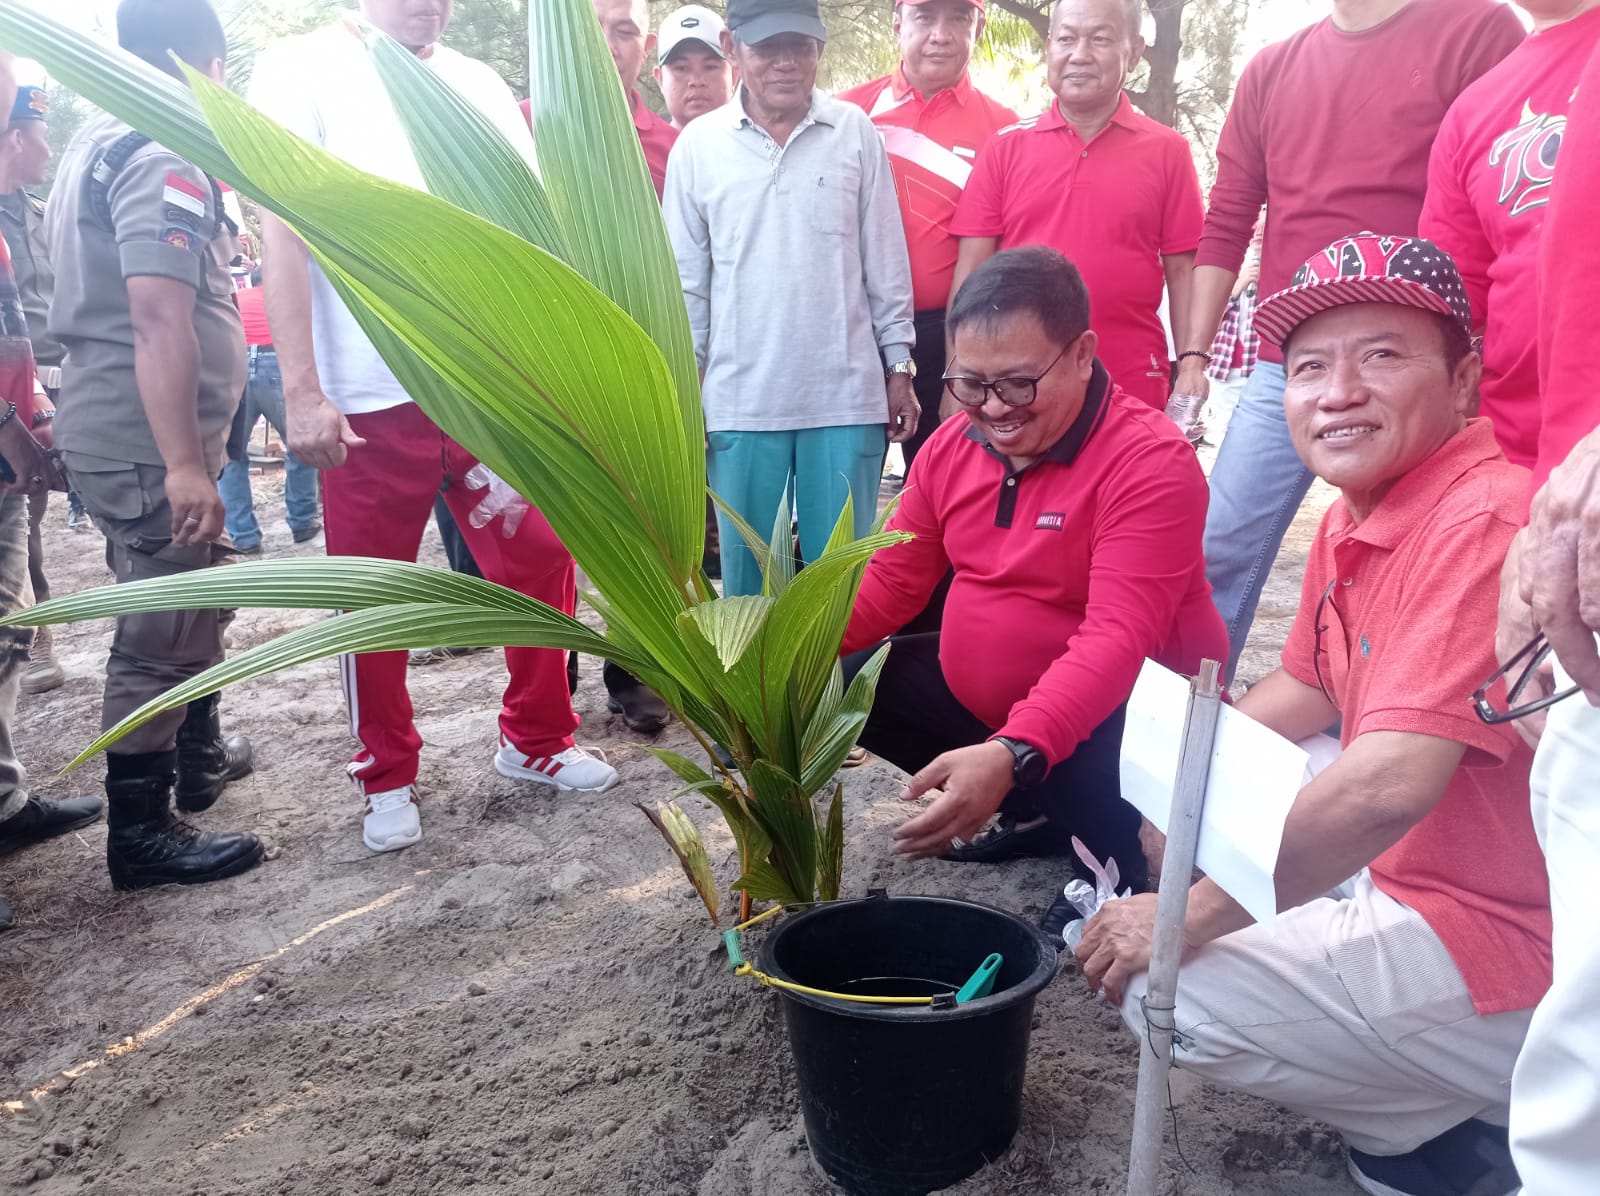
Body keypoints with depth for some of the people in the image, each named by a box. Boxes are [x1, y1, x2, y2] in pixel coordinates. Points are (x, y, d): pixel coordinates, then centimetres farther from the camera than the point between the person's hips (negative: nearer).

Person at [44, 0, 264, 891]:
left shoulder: (96, 144, 16)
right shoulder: (163, 159, -16)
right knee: (161, 635, -2)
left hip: (119, 429, 10)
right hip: (149, 443, -10)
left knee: (195, 604, 23)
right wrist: (184, 463, -28)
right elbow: (158, 317, -26)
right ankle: (141, 833, 8)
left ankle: (200, 758, 38)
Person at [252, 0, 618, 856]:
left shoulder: (479, 84, 13)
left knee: (539, 560, 5)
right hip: (370, 396, -3)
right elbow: (282, 232, -4)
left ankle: (536, 739, 26)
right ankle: (386, 779, 25)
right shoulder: (302, 70, 2)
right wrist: (302, 392, -12)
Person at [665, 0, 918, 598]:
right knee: (745, 574, 8)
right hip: (739, 400, 1)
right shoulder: (699, 143, 4)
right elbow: (687, 280, 7)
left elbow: (886, 264, 7)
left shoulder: (855, 132, 3)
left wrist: (898, 367, 5)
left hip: (847, 395, 0)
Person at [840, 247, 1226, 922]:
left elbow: (1116, 640, -33)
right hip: (974, 697, 8)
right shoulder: (953, 444, 0)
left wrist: (1012, 754, -47)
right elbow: (889, 580, 3)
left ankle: (1124, 867, 0)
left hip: (1122, 720, -8)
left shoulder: (1150, 461, -23)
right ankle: (1033, 812, 10)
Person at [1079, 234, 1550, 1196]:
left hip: (1512, 944, -10)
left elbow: (1388, 786, -33)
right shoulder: (1352, 520, 4)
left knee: (1170, 994, -19)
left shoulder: (1487, 523, -26)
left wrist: (1192, 917, -24)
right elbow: (1303, 689, 16)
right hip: (1405, 877, 10)